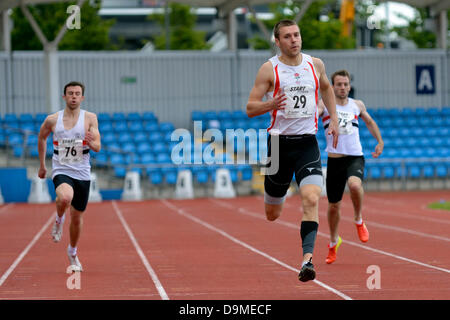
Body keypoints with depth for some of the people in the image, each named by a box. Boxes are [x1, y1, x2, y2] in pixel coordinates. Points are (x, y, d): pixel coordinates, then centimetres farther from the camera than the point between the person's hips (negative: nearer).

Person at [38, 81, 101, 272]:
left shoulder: (90, 118, -4)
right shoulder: (52, 120, -2)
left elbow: (97, 147, -7)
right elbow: (41, 138, 17)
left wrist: (91, 142, -30)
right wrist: (42, 165, 20)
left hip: (82, 174, 1)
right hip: (61, 171, -1)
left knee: (77, 217, 11)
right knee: (65, 198, -35)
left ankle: (72, 253, 35)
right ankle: (59, 219, 0)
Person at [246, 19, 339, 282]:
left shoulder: (315, 65, 6)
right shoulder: (269, 69, -5)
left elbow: (326, 87, 28)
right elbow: (250, 108, -6)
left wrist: (334, 118, 19)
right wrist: (271, 105, -26)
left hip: (308, 142, 1)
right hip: (279, 142, -1)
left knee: (312, 199, -23)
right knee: (272, 215, 11)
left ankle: (307, 259, -27)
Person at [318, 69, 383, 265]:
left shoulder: (357, 105, 10)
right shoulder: (325, 105, 0)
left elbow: (369, 122, 28)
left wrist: (380, 141, 22)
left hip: (355, 157, 0)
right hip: (335, 159, 0)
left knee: (355, 185, -33)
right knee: (333, 206, 7)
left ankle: (359, 220, -6)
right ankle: (333, 242, 33)